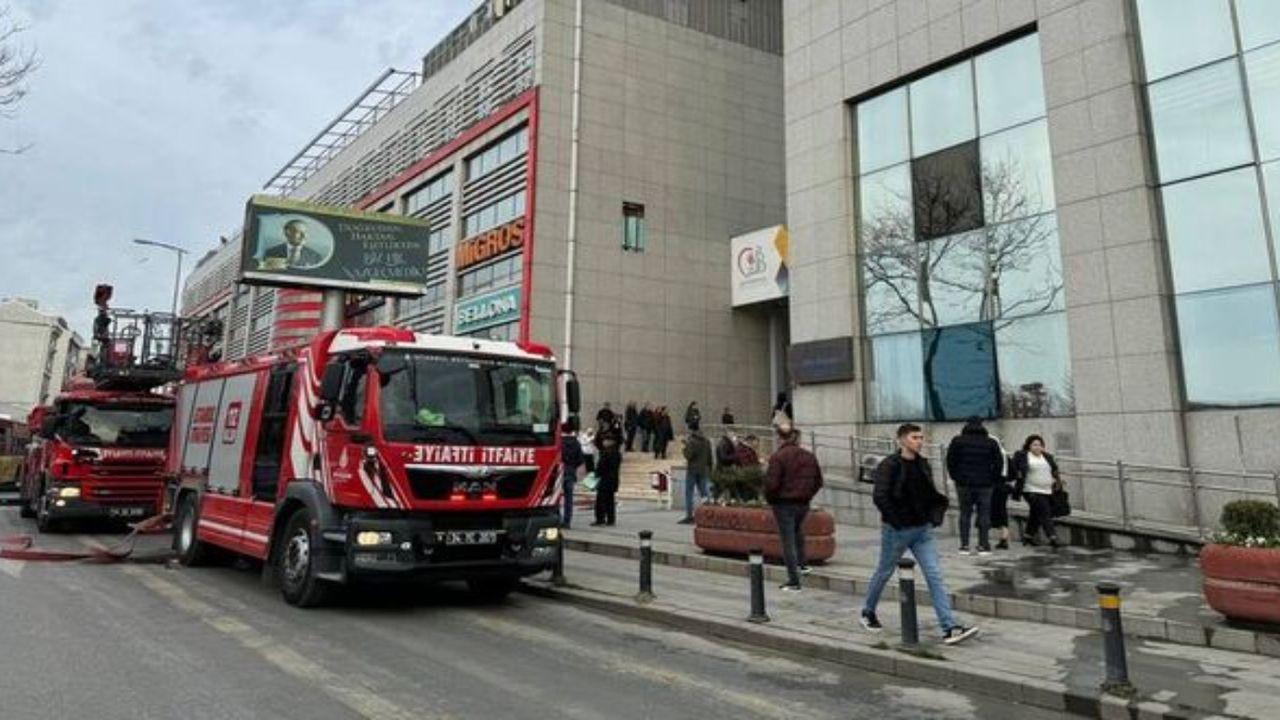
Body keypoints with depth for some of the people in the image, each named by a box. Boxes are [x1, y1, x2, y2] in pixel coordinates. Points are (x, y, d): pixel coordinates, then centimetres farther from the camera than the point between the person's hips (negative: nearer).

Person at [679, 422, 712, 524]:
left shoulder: (691, 441, -15)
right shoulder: (707, 441, 7)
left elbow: (688, 456, -19)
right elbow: (709, 457, 12)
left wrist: (686, 445, -6)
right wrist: (709, 470, 19)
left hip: (692, 470, -6)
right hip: (703, 470, 6)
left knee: (688, 493, 2)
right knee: (703, 492, 12)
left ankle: (689, 516, 1)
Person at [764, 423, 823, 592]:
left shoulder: (777, 457, -16)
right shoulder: (808, 456, 3)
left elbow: (771, 483, -19)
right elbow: (818, 481, 9)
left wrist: (770, 498, -1)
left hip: (784, 503, -5)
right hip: (803, 502, 6)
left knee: (788, 541, 2)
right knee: (798, 530, 32)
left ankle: (793, 581, 6)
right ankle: (801, 564, 33)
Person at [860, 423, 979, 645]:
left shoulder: (922, 464, 6)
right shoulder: (889, 465, -14)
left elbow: (930, 494, 18)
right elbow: (880, 496, -22)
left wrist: (937, 511, 1)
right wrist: (896, 520, -21)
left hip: (922, 529, 5)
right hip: (896, 531, -5)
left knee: (935, 575, -4)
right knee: (884, 573, 12)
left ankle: (949, 628, -5)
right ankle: (867, 613, 33)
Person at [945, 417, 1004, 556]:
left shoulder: (957, 441, 1)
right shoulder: (991, 443, 4)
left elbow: (951, 461, -2)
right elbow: (999, 462, 3)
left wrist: (955, 477, 9)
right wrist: (993, 479, 11)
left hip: (964, 483, 0)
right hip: (985, 484, 0)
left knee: (965, 513, 6)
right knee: (984, 514, 5)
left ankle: (964, 545, 4)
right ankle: (983, 546, 3)